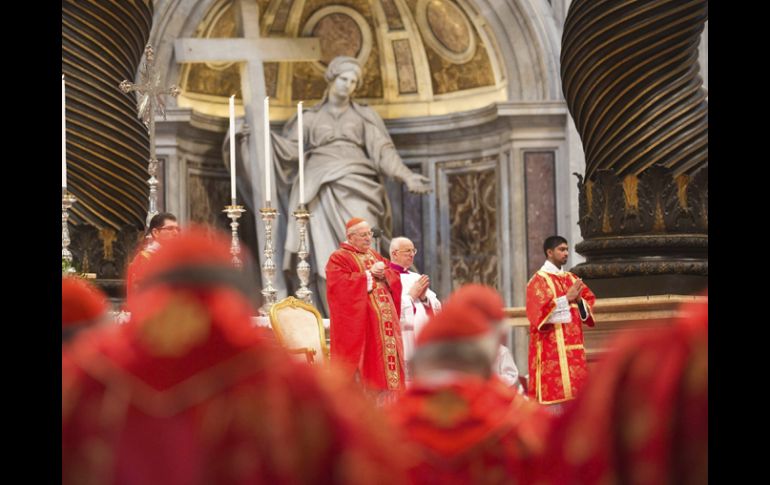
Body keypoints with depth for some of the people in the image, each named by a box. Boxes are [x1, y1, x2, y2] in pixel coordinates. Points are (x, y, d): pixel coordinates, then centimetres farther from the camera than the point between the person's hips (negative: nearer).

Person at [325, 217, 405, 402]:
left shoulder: (375, 256, 20)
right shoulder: (338, 258, -3)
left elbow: (395, 277, 15)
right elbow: (343, 285, -18)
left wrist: (384, 274, -7)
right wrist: (369, 274, -13)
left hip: (383, 321, 7)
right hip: (359, 322, -7)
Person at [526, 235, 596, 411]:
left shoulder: (572, 279, 17)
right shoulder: (539, 281, -4)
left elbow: (589, 303, 14)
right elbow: (539, 310, -16)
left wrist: (578, 300, -8)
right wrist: (566, 298, -18)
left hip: (572, 344, 7)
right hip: (552, 346, -7)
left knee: (574, 387, 4)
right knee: (553, 389, -10)